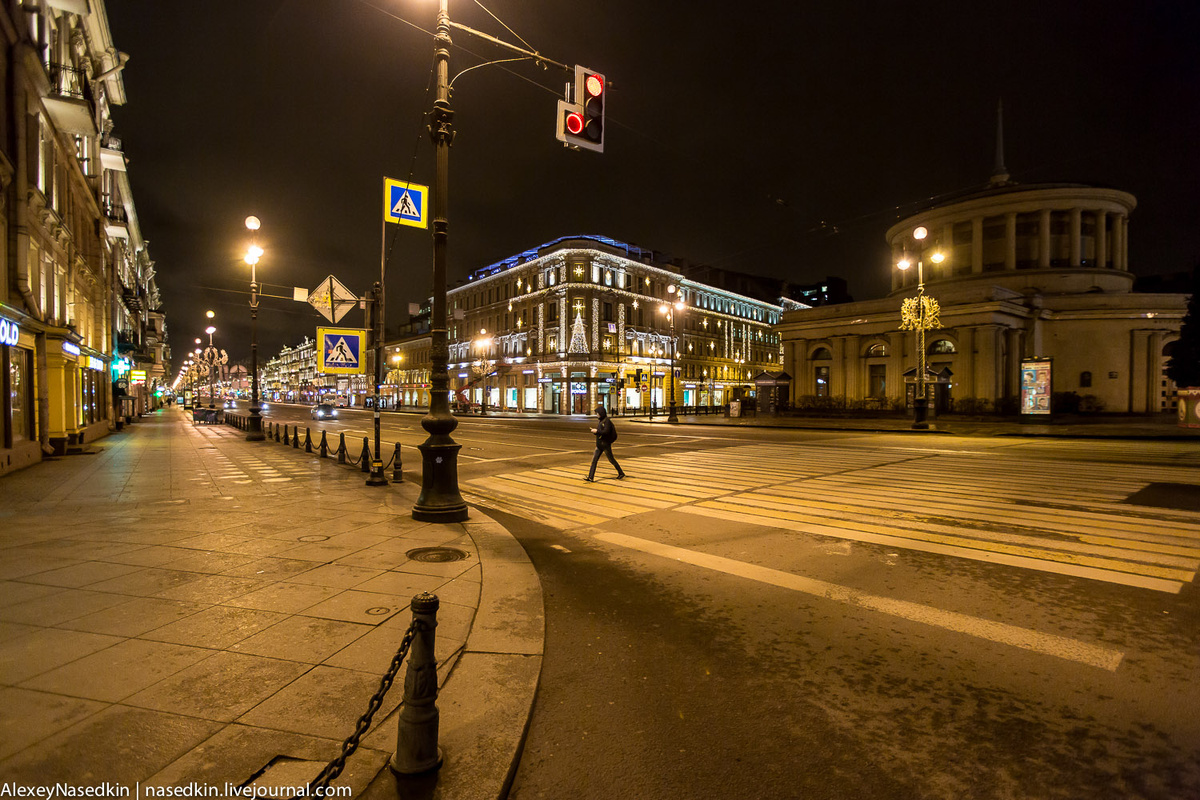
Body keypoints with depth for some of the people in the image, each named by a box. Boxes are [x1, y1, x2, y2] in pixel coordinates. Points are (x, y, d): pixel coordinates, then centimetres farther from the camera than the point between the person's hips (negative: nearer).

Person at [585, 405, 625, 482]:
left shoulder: (607, 421, -15)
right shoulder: (601, 421, 11)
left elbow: (606, 432, -24)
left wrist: (597, 431, -19)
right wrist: (595, 431, 1)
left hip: (606, 444, -8)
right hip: (599, 444, 8)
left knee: (611, 459, 5)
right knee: (594, 459, -1)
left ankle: (621, 473, 24)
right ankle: (590, 477, -4)